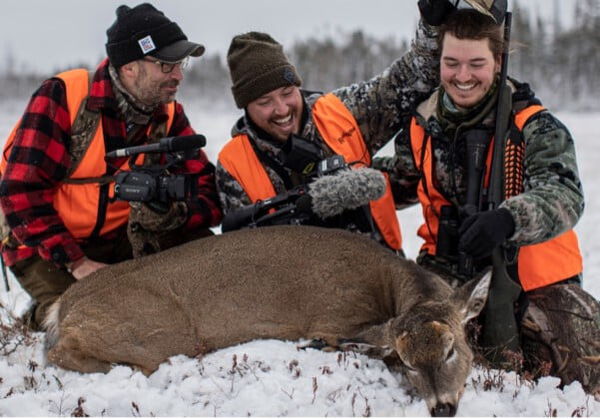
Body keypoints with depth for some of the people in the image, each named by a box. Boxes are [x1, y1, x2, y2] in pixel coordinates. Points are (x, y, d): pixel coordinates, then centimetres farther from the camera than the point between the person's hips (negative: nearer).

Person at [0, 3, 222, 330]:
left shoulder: (169, 115, -4)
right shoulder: (62, 96, -20)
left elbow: (208, 191, -9)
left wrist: (173, 214, -33)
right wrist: (76, 263, -27)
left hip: (118, 241, 5)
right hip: (44, 246, -5)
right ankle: (46, 313, 8)